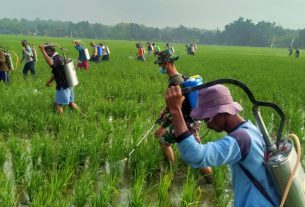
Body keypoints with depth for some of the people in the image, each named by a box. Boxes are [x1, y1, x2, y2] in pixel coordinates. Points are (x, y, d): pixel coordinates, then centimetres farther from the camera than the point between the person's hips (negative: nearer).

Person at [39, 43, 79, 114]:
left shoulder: (56, 58, -19)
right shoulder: (57, 57, 13)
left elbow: (50, 63, -46)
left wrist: (42, 51, -42)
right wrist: (49, 82, 17)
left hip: (63, 86, -10)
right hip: (68, 84, 10)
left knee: (58, 104, -2)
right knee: (70, 102, 21)